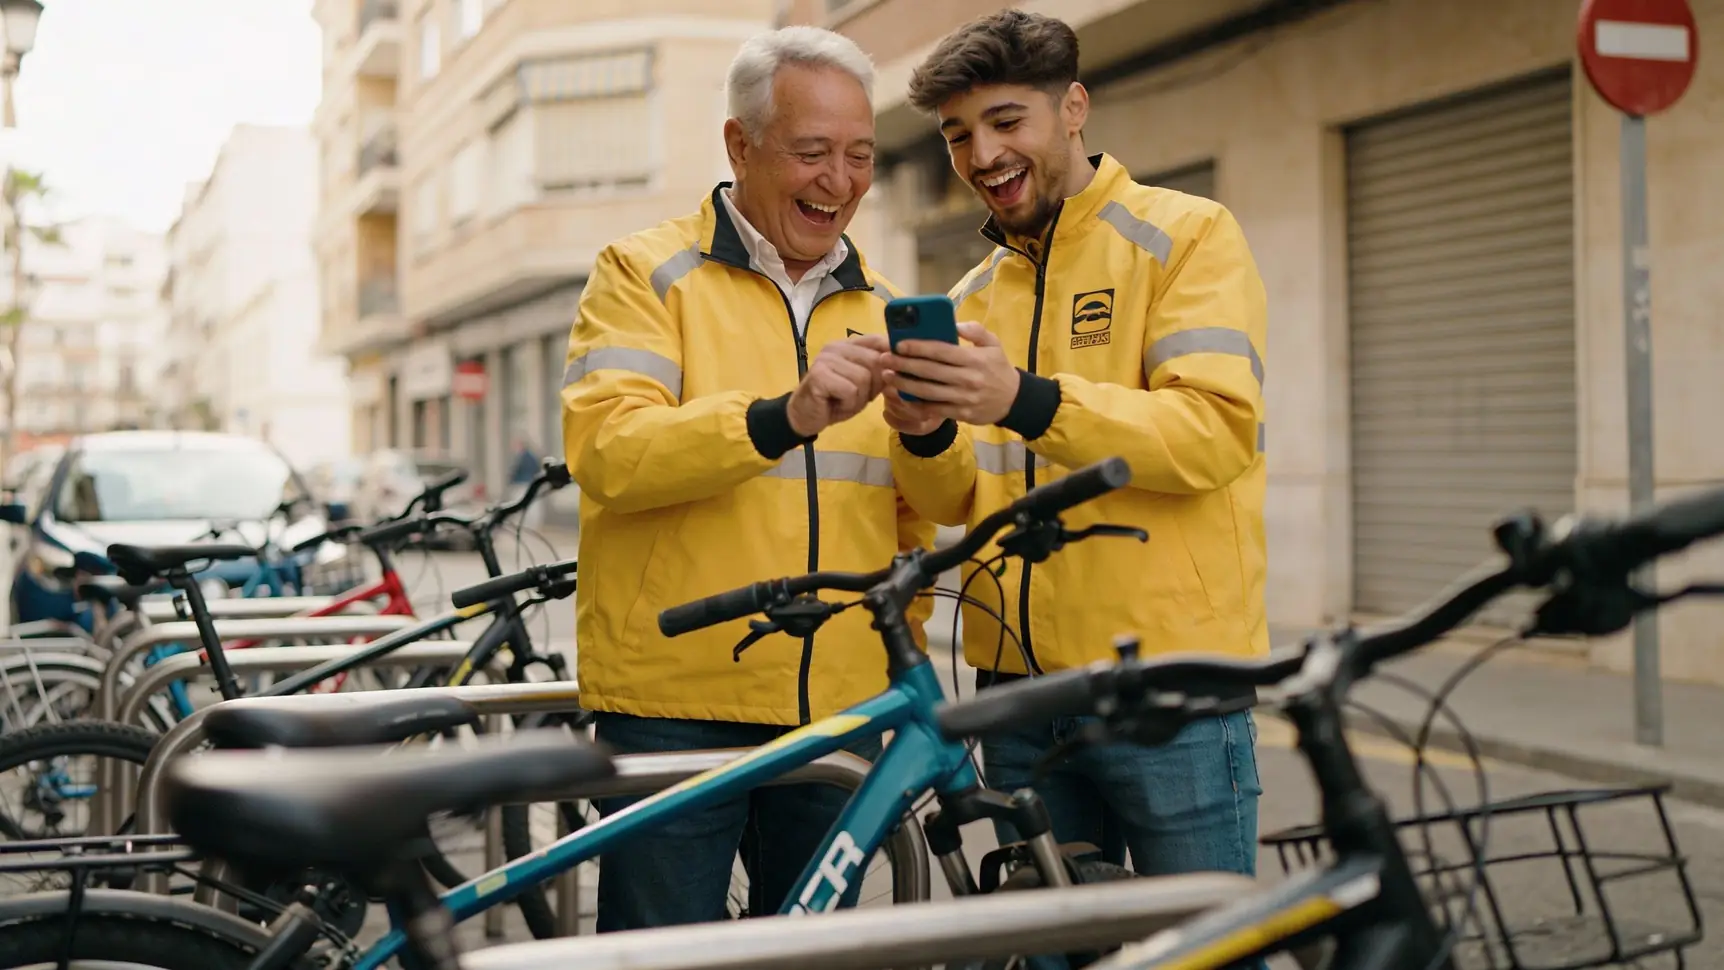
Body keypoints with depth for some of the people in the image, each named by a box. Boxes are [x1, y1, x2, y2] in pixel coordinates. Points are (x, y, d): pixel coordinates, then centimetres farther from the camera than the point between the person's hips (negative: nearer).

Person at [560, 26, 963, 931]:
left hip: (840, 713, 5)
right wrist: (784, 417, -30)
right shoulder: (645, 274, 0)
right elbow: (607, 451, -17)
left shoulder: (879, 307, 15)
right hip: (675, 707, -4)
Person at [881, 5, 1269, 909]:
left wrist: (1026, 402, -29)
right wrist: (924, 436, -12)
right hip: (1020, 692, 6)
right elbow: (958, 502, 10)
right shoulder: (976, 292, 16)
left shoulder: (1188, 236, -2)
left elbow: (1215, 431, -17)